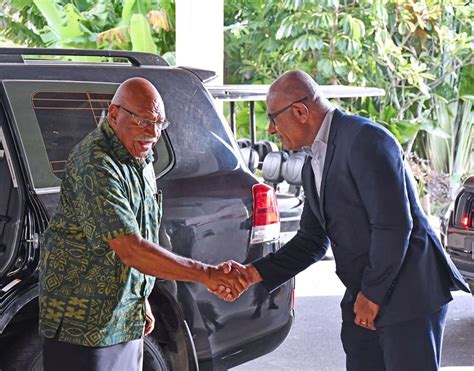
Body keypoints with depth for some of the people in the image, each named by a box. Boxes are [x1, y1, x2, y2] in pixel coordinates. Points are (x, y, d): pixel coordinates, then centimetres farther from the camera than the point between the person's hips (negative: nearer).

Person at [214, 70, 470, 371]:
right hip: (363, 300, 9)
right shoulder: (313, 165, 14)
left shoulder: (364, 139, -16)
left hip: (409, 292, -9)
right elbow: (313, 241, 15)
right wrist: (253, 274, 4)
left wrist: (372, 294, -13)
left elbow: (393, 225, -21)